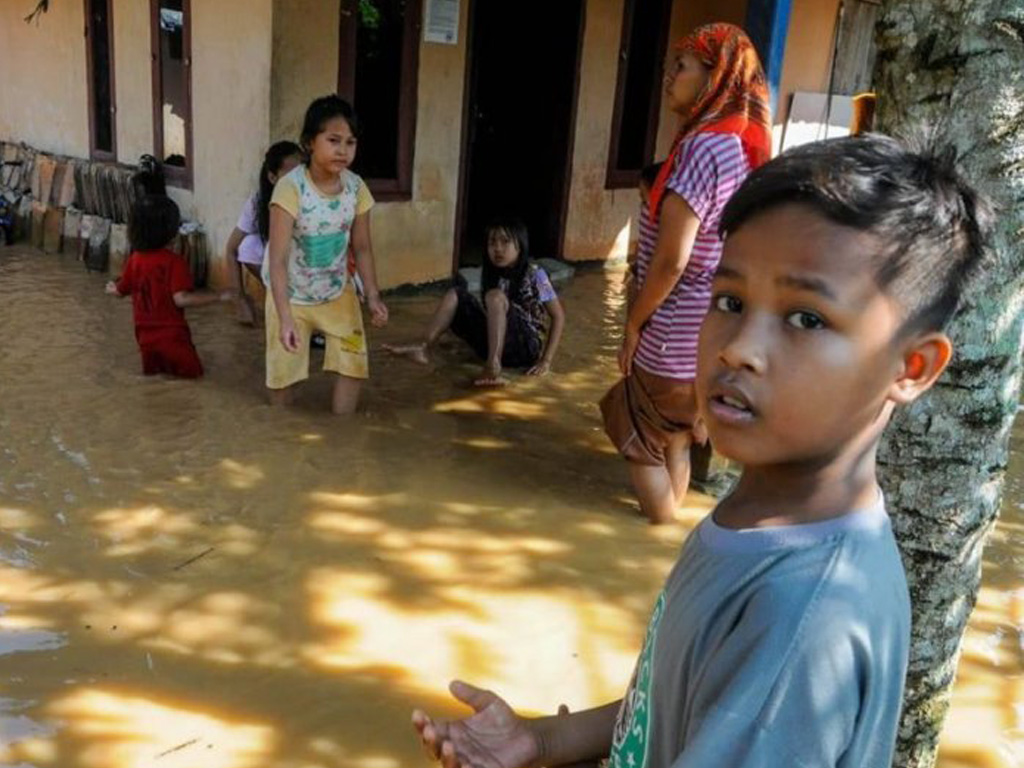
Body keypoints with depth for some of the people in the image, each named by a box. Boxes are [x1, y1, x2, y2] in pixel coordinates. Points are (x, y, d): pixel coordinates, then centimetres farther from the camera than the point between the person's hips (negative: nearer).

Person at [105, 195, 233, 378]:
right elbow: (180, 298, -24)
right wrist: (220, 297, -21)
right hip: (171, 334, -6)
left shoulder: (134, 260, 2)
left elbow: (120, 291, 15)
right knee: (192, 371, 9)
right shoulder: (174, 261, -16)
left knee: (152, 371, 25)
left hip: (145, 334, 6)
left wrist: (111, 287, 40)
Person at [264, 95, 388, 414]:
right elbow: (277, 258, -31)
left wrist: (373, 296, -10)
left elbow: (362, 247, -1)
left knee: (353, 364, 1)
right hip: (292, 294, -4)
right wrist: (285, 318, -38)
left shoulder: (356, 187, -14)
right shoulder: (290, 188, -29)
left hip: (338, 291, 4)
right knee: (284, 370, 8)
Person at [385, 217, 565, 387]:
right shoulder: (490, 274, 8)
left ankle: (493, 367, -37)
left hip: (526, 345, -6)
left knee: (496, 296, -30)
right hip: (493, 342, 6)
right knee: (455, 294, -4)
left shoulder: (534, 274, -8)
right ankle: (423, 348, -16)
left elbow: (558, 316, -7)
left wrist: (546, 360, -13)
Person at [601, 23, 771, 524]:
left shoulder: (703, 146, -21)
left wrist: (634, 322, -9)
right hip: (714, 330, 8)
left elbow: (670, 261, -23)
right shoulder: (747, 144, 6)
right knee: (673, 441, 21)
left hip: (678, 335, -8)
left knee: (640, 441, 10)